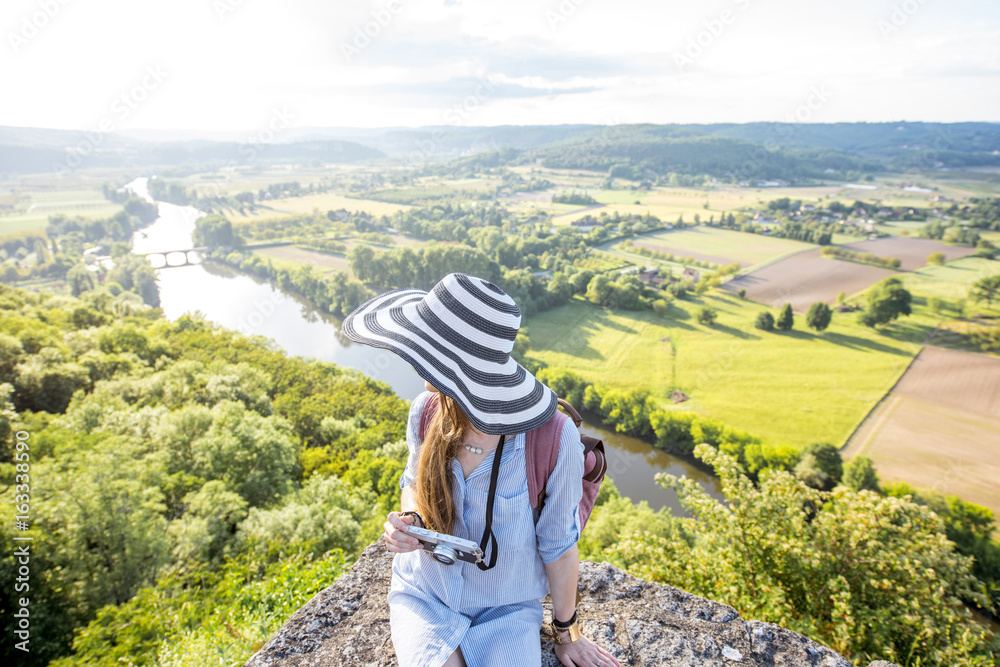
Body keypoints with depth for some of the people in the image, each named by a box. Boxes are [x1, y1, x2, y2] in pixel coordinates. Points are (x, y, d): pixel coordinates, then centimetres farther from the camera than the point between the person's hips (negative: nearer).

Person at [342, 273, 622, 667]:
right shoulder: (425, 413, -16)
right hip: (424, 595, 2)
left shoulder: (554, 440, -28)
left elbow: (559, 546, -13)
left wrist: (565, 633, 3)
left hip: (506, 609, -1)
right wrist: (409, 522, -18)